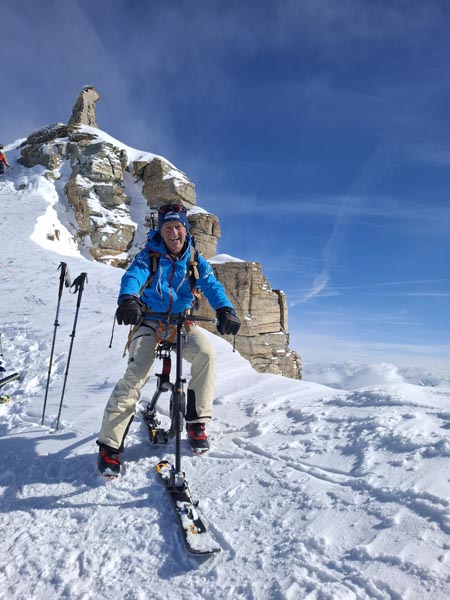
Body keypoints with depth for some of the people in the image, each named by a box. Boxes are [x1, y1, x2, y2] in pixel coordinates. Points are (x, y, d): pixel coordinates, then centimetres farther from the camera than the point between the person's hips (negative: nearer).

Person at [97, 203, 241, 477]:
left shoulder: (196, 261, 6)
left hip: (182, 324, 2)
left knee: (205, 352, -27)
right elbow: (133, 276, -20)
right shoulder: (149, 256, 0)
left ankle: (196, 422, -10)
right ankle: (110, 444, -11)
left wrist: (226, 310, -33)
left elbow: (212, 286, -11)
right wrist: (127, 299, -44)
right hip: (149, 322, -2)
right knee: (137, 374, -22)